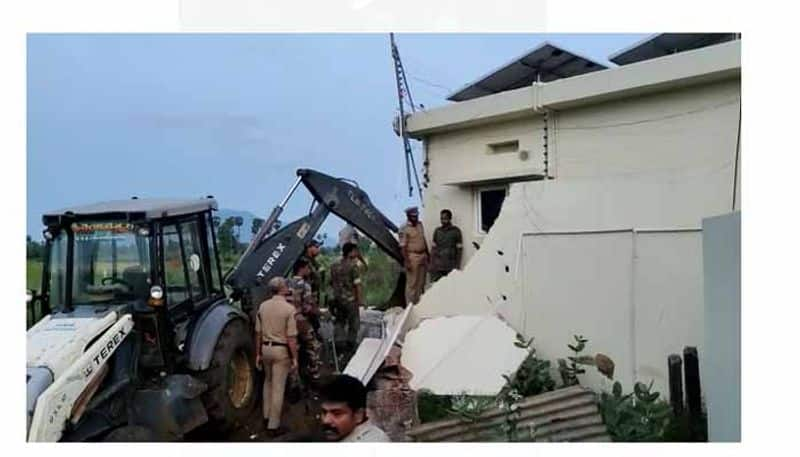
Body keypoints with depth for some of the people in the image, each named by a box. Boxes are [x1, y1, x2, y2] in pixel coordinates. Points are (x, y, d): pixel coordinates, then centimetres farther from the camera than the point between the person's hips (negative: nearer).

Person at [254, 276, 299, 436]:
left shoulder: (263, 306, 0)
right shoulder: (289, 309, -15)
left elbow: (258, 333, 5)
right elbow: (291, 337, -15)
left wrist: (258, 353, 14)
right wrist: (294, 358, -8)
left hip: (266, 348, 5)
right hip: (281, 350, -5)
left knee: (268, 381, 26)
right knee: (278, 387, 3)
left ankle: (266, 415, 36)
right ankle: (273, 425, 9)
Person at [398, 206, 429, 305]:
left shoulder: (420, 224, 10)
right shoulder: (404, 229, -13)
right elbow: (403, 247, -15)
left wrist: (427, 254, 17)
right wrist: (407, 261, -19)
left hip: (423, 256, 7)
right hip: (412, 257, -7)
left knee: (421, 282, 14)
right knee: (412, 283, -1)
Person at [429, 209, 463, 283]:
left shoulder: (456, 231, 2)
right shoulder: (437, 231, 10)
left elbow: (459, 250, 2)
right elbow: (433, 249, 11)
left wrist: (457, 266, -3)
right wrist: (431, 265, 5)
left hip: (451, 267, -2)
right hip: (437, 267, 2)